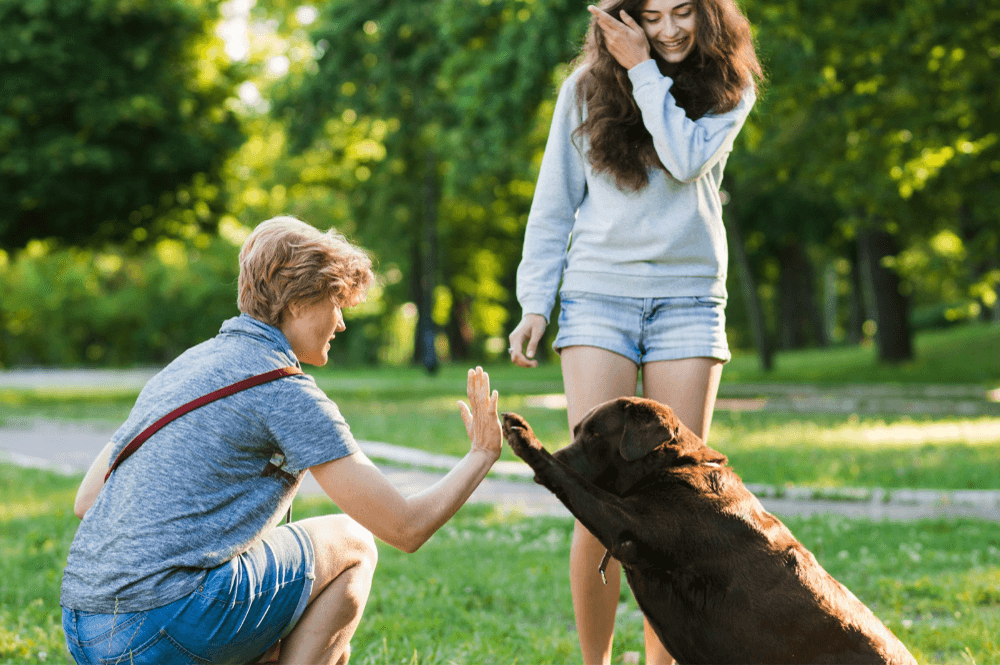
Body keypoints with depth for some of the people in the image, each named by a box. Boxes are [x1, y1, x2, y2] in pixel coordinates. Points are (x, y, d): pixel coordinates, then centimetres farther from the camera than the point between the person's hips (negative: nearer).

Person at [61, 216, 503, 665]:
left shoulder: (185, 364, 19)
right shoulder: (286, 392, -6)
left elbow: (86, 501, 20)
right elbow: (406, 528, -4)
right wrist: (482, 455, 11)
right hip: (163, 626, -8)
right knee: (352, 545, 11)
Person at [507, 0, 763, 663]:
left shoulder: (731, 87, 7)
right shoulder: (588, 87, 6)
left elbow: (686, 160, -12)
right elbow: (553, 204, 9)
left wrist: (645, 72, -9)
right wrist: (535, 302, 2)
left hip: (688, 300, 1)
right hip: (599, 293, -1)